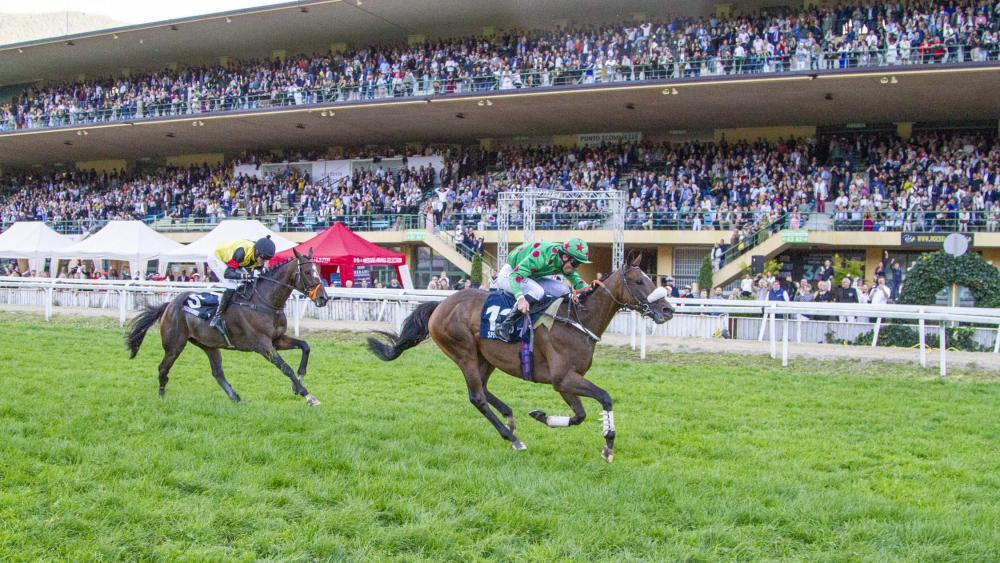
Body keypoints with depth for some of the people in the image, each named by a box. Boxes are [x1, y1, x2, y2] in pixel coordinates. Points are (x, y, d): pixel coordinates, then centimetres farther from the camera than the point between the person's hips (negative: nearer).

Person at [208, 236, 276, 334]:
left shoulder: (260, 256, -19)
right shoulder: (242, 252, -40)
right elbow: (227, 273, -44)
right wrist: (247, 275, -57)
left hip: (230, 260, 8)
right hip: (217, 258, -8)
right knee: (231, 287, -24)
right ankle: (216, 319, -17)